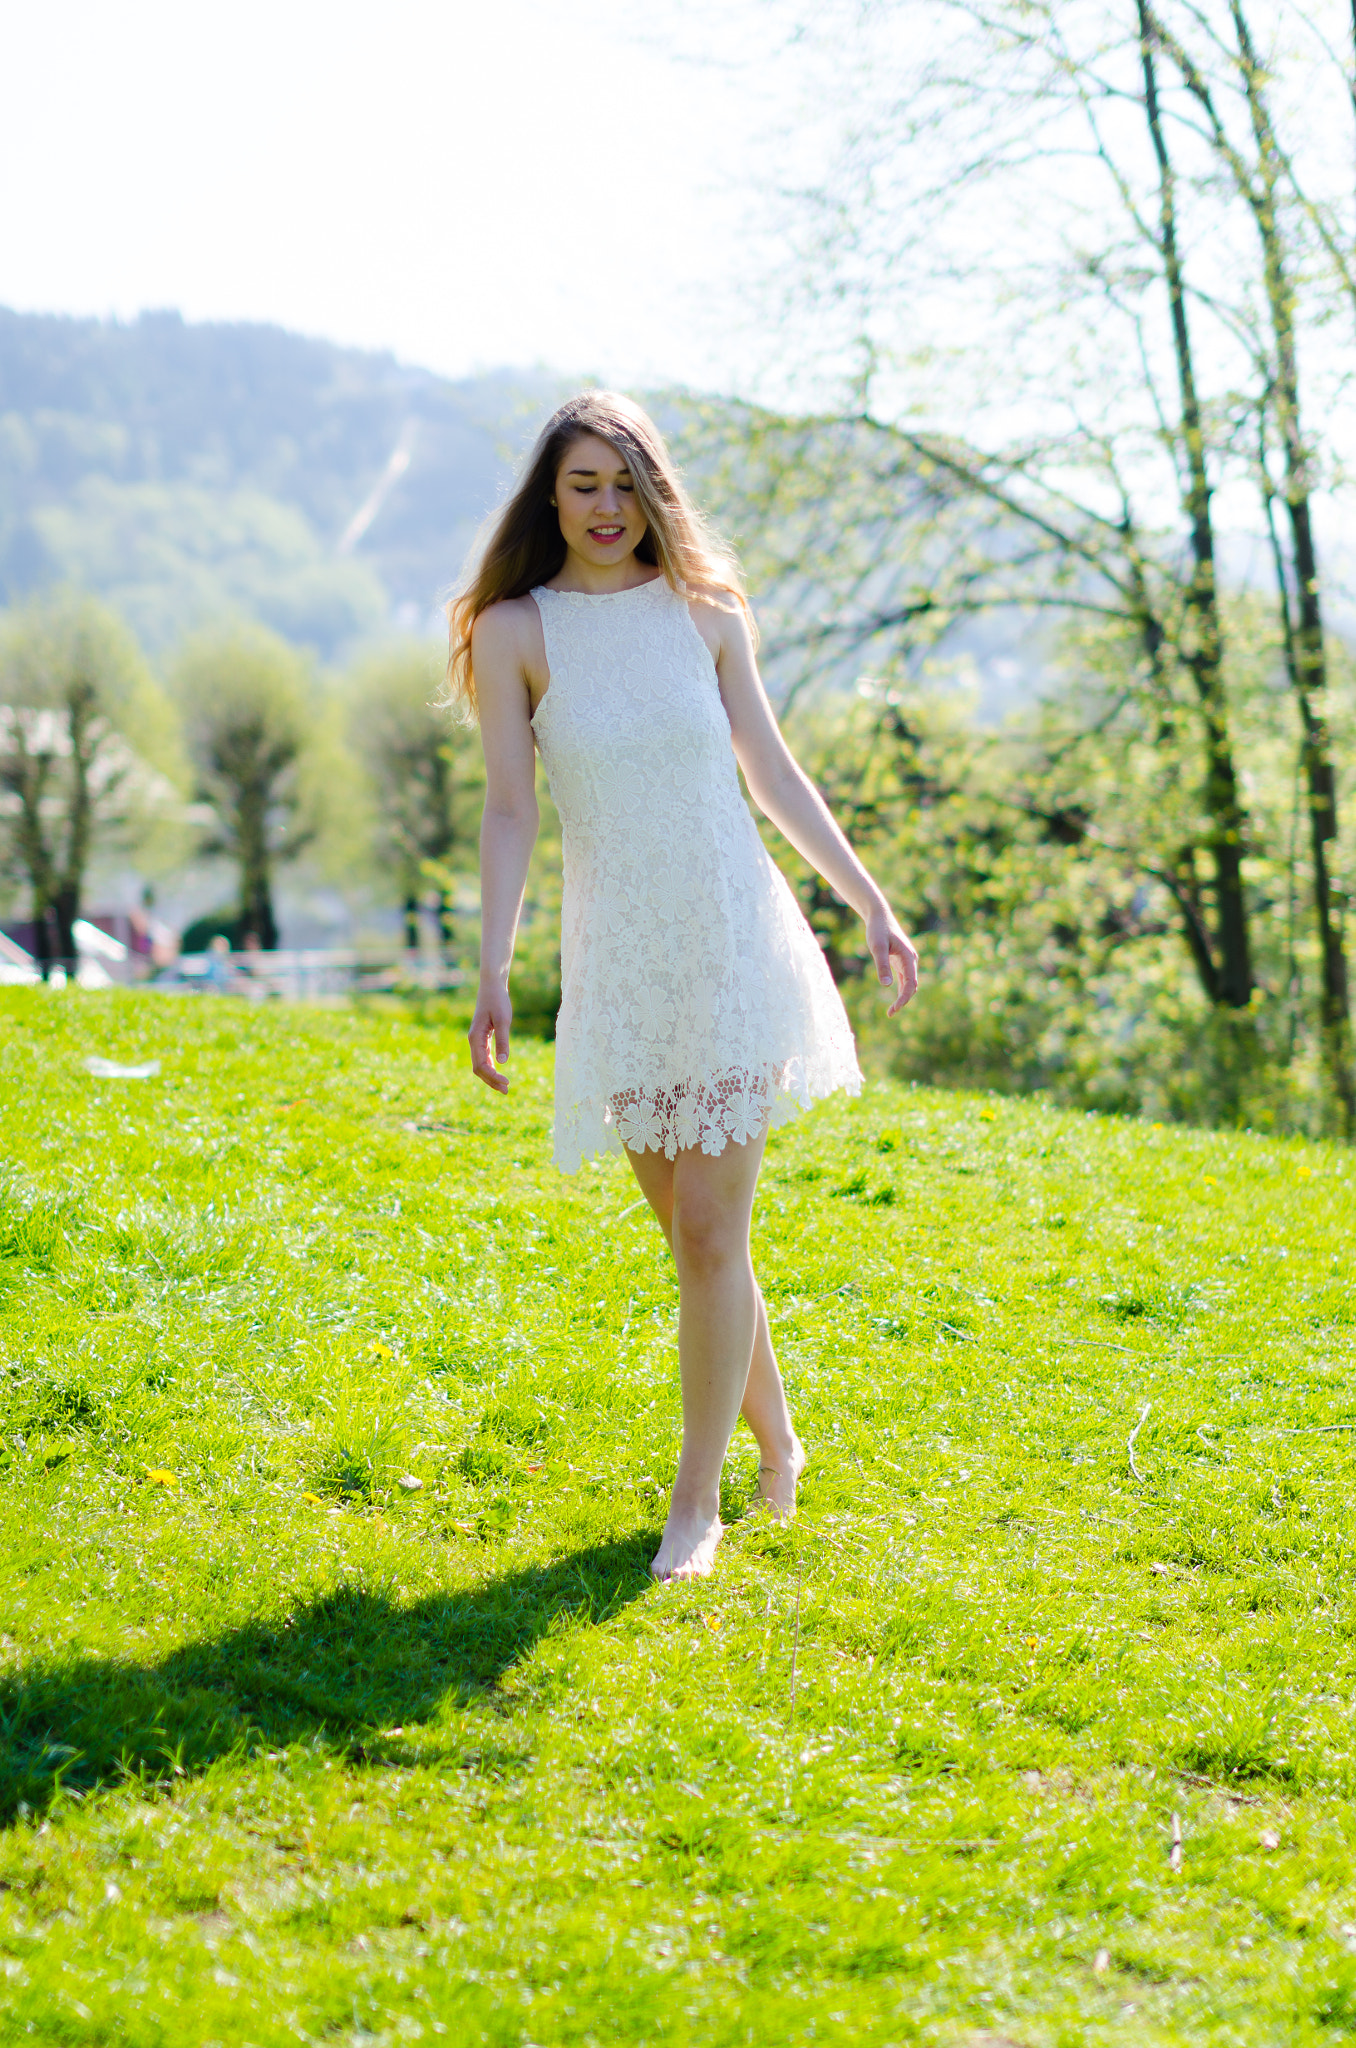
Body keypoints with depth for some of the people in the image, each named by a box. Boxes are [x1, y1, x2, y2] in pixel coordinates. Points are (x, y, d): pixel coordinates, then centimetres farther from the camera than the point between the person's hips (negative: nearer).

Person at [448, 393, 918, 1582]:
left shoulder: (706, 612, 4)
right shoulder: (514, 631, -1)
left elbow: (771, 771, 11)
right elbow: (510, 811, -4)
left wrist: (871, 904, 11)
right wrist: (493, 973, -12)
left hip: (735, 944, 0)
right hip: (620, 963, 1)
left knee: (709, 1229, -6)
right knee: (694, 1230, 9)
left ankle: (698, 1500, 4)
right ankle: (775, 1438, 32)